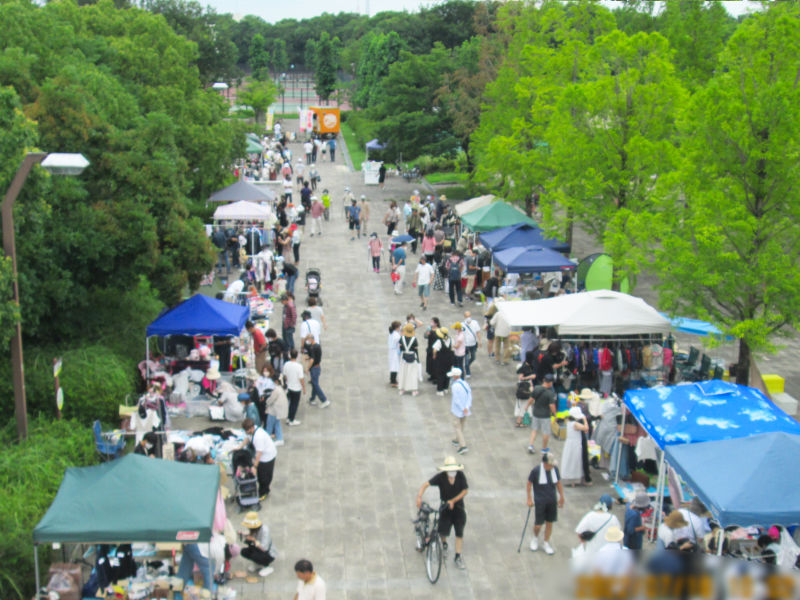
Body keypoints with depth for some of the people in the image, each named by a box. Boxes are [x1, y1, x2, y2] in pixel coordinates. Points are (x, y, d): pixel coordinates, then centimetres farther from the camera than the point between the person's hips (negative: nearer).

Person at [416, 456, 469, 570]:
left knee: (459, 533, 0)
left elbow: (465, 490, -9)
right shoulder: (441, 476, -19)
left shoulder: (461, 475, -14)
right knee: (443, 531, -8)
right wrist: (419, 496, -40)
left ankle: (457, 557, 14)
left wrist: (453, 501, -19)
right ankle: (444, 543, 29)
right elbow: (426, 484, -25)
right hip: (445, 506, -1)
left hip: (458, 506, 1)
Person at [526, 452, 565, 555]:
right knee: (538, 524, 1)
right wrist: (529, 498, -6)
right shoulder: (536, 470, -18)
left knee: (549, 523, 10)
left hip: (552, 500, 4)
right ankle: (535, 538, 33)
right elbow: (529, 484, -7)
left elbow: (558, 483, 8)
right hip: (539, 501, -4)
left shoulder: (555, 469, -6)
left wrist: (561, 496, 12)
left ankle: (546, 544, 28)